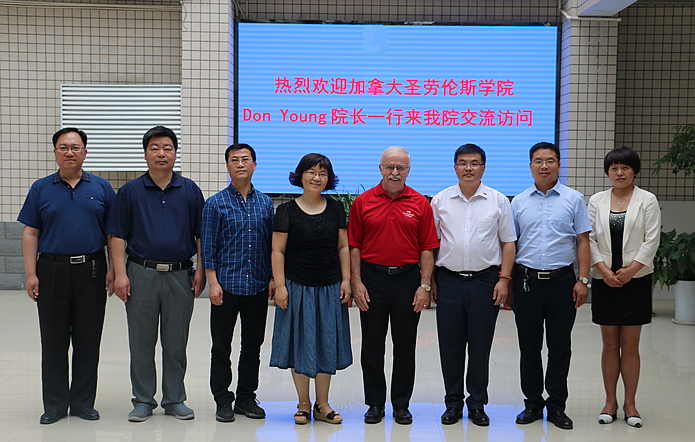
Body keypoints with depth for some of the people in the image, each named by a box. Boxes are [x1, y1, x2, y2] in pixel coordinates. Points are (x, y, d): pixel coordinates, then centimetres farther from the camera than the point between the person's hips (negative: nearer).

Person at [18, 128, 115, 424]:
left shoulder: (101, 188, 7)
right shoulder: (41, 189, 7)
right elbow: (30, 234, 5)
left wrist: (114, 269, -1)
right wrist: (31, 274, -4)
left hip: (91, 271, 0)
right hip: (52, 271, 0)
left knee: (88, 341, 5)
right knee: (53, 341, 5)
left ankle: (83, 402, 17)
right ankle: (54, 405, 14)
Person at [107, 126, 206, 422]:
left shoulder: (190, 191, 7)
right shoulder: (130, 191, 5)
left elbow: (201, 234, 9)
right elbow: (118, 236, 2)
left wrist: (200, 270, 1)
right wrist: (120, 274, -6)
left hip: (180, 276, 1)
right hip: (142, 274, 0)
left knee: (176, 344, 8)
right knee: (141, 343, 6)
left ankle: (174, 400, 20)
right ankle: (143, 400, 17)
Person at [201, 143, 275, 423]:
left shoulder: (265, 203, 9)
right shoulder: (216, 204, 0)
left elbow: (271, 243, 12)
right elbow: (208, 247, -2)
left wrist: (273, 278, 5)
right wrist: (213, 282, -9)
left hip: (258, 285, 3)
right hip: (226, 285, -3)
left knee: (253, 345, 10)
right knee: (221, 347, 3)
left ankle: (247, 398, 22)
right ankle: (223, 401, 14)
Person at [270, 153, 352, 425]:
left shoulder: (336, 209, 6)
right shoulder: (287, 211, -3)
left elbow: (343, 247, 9)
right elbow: (278, 251, -3)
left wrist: (346, 280, 2)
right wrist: (280, 286, -9)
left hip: (330, 288, 3)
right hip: (297, 287, -2)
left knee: (327, 344, 7)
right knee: (300, 344, 3)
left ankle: (322, 404, 19)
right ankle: (303, 405, 16)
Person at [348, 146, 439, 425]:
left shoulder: (420, 204, 2)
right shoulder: (363, 202, 2)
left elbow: (427, 248, 1)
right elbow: (354, 246, 2)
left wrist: (425, 285, -6)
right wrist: (357, 283, -5)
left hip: (408, 279, 0)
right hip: (372, 278, 0)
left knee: (405, 347, 6)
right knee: (372, 345, 6)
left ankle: (401, 405, 18)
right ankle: (375, 403, 19)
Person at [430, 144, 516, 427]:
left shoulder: (498, 201, 4)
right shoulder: (440, 201, 6)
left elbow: (508, 242, 6)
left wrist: (504, 279, -3)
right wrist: (430, 280, 3)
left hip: (486, 280, -1)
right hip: (449, 280, 1)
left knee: (480, 346, 5)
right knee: (450, 346, 5)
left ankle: (477, 404, 17)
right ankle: (453, 403, 18)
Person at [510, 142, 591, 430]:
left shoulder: (574, 199, 5)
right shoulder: (519, 202, 9)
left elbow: (583, 241, 3)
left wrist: (583, 280, -4)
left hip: (562, 280, -1)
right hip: (527, 281, 1)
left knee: (560, 347, 4)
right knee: (529, 346, 6)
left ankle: (557, 406, 15)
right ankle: (533, 404, 18)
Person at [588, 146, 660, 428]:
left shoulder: (647, 201, 3)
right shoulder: (596, 201, 8)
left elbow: (651, 240, -4)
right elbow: (589, 239, 3)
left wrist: (631, 269, -13)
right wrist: (604, 270, -10)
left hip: (636, 280, -2)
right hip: (604, 280, 2)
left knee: (630, 345, 2)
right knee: (610, 344, 6)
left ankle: (630, 404, 11)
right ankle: (610, 402, 15)